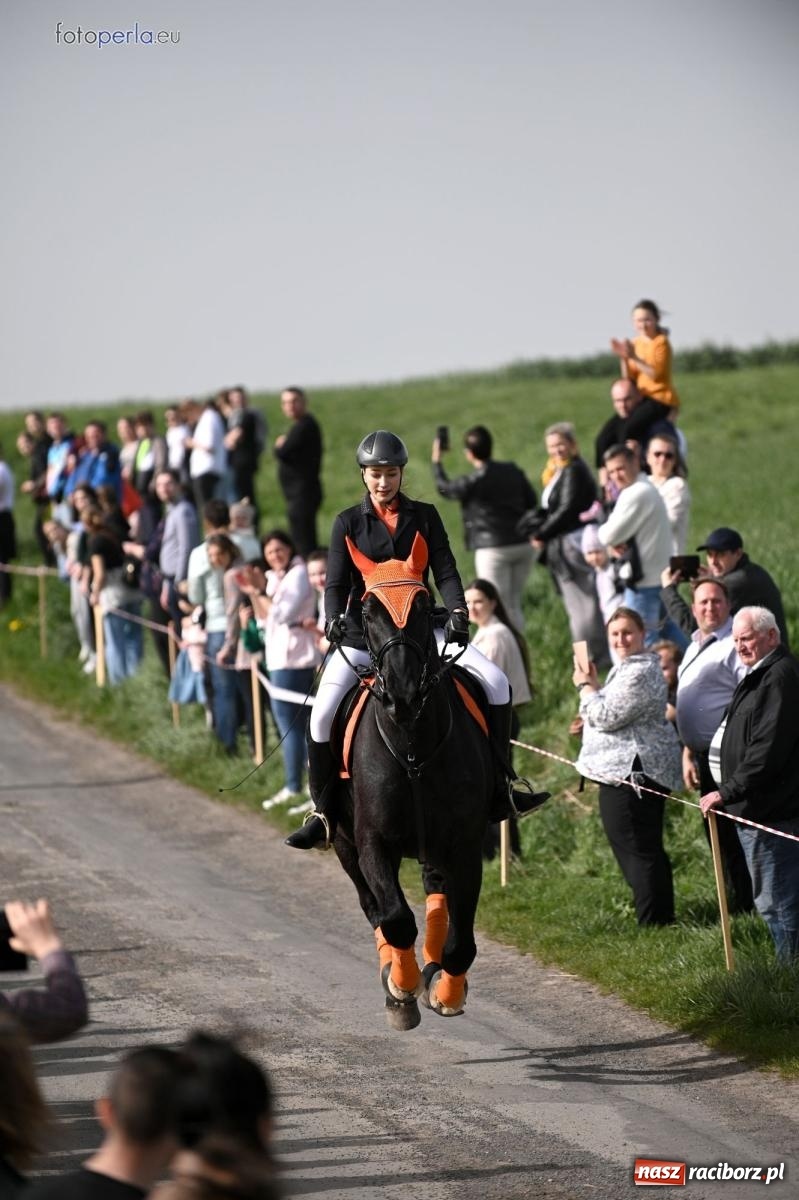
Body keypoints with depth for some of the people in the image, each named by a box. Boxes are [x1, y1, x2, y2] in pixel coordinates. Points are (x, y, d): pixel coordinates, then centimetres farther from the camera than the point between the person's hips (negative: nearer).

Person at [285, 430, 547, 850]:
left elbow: (445, 571, 1)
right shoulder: (348, 522, 4)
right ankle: (323, 812, -3)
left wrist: (458, 612, -18)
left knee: (496, 683, -14)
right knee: (323, 715, -18)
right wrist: (334, 620, -22)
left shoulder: (424, 516, 7)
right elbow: (336, 583, -1)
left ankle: (497, 788, -5)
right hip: (362, 633, -1)